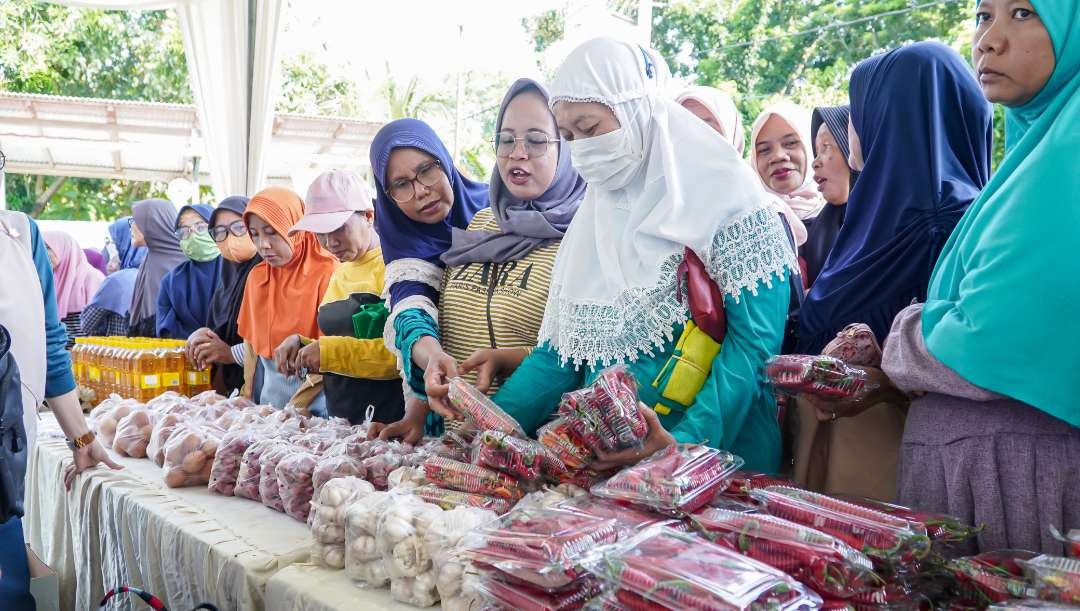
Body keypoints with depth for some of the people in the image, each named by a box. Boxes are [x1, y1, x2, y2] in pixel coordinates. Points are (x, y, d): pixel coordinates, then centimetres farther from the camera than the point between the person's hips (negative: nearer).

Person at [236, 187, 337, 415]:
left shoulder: (326, 272, -9)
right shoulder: (256, 276, 10)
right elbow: (251, 343, 15)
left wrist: (298, 403, -12)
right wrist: (249, 397, 8)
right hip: (268, 393, 5)